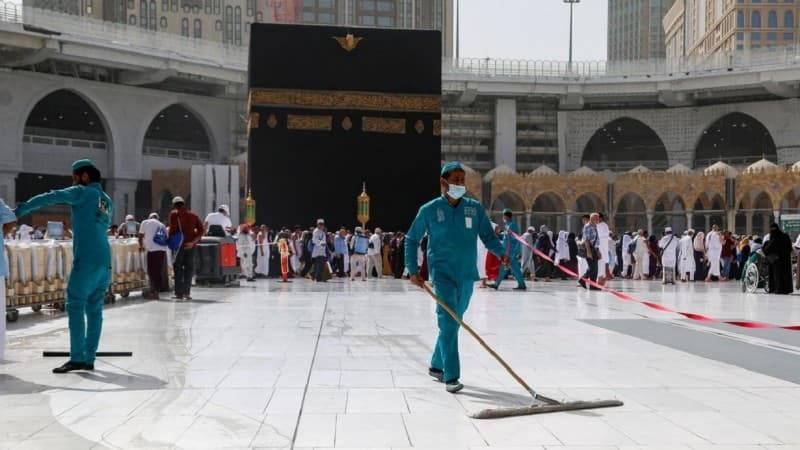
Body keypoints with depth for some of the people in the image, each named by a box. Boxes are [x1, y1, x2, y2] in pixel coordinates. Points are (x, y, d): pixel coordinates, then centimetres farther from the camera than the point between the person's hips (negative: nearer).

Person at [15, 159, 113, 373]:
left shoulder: (83, 193, 1)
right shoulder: (107, 201, 21)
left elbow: (49, 198, -4)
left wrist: (20, 211, 1)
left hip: (86, 261, -7)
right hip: (105, 261, 7)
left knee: (75, 306, -6)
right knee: (94, 309, 6)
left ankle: (77, 358, -11)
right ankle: (89, 359, 5)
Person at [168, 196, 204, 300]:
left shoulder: (174, 214, 0)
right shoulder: (193, 214, 13)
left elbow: (173, 229, -10)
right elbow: (201, 230, 4)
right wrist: (193, 242, -3)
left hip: (180, 243, -4)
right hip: (191, 244, 4)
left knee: (178, 268, 3)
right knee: (189, 268, 10)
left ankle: (179, 293, 1)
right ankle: (187, 293, 8)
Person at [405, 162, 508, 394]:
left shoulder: (475, 208, 5)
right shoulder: (429, 210, -2)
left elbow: (488, 236, 5)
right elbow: (411, 240, 7)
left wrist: (501, 252, -15)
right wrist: (413, 270, 0)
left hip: (467, 275, 4)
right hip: (443, 274, -4)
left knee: (453, 323, 14)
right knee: (448, 322, -14)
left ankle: (437, 365, 32)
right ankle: (451, 377, -12)